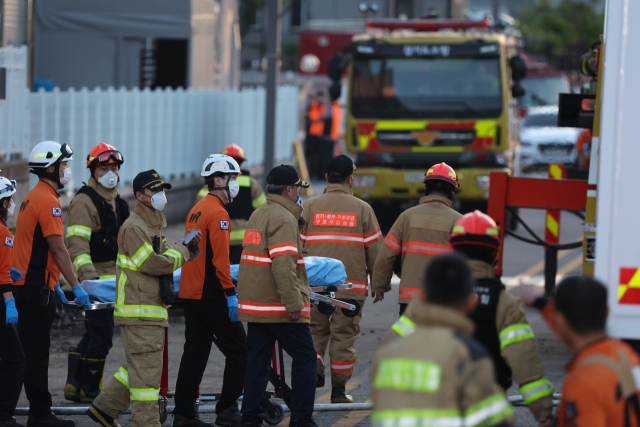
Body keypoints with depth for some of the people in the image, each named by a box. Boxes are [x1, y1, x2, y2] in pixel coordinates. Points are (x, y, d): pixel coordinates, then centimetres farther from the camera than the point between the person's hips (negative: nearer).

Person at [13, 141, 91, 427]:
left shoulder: (32, 197, 16)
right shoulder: (48, 201, -15)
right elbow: (58, 249, -19)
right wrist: (76, 287, -17)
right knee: (37, 352, -6)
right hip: (37, 287, -10)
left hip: (24, 283, 10)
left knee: (32, 350, 12)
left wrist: (51, 283, 24)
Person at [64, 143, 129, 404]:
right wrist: (87, 273, -34)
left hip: (113, 277, 9)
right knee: (101, 335, -8)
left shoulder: (117, 202, 18)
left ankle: (75, 385, 21)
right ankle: (89, 391, 2)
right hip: (95, 279, -9)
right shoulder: (84, 202, -11)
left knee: (94, 333, 14)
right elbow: (76, 243, -22)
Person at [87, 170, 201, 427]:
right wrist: (181, 253, -7)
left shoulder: (153, 225, 21)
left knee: (140, 366, 16)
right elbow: (151, 263, -19)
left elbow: (164, 258, 21)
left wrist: (189, 249, 4)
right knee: (146, 369, -9)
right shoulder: (134, 227, -13)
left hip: (152, 308, 10)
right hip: (139, 310, -10)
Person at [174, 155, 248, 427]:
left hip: (190, 292, 9)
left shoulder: (197, 210, 17)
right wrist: (230, 293, -19)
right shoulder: (217, 213, -13)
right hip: (211, 295, -9)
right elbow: (220, 258, -19)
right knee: (238, 350, -2)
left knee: (195, 353, 10)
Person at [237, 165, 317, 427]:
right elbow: (283, 265, -23)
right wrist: (294, 304, -23)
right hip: (279, 306, -9)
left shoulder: (258, 215, 16)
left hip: (254, 304, 9)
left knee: (257, 360, 9)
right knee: (305, 358, 1)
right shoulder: (283, 218, -14)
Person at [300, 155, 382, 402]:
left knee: (315, 331, 14)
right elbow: (375, 251, 4)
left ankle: (314, 371, -7)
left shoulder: (309, 207, 3)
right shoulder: (362, 209, 1)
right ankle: (339, 389, 8)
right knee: (344, 335, 5)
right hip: (352, 285, -1)